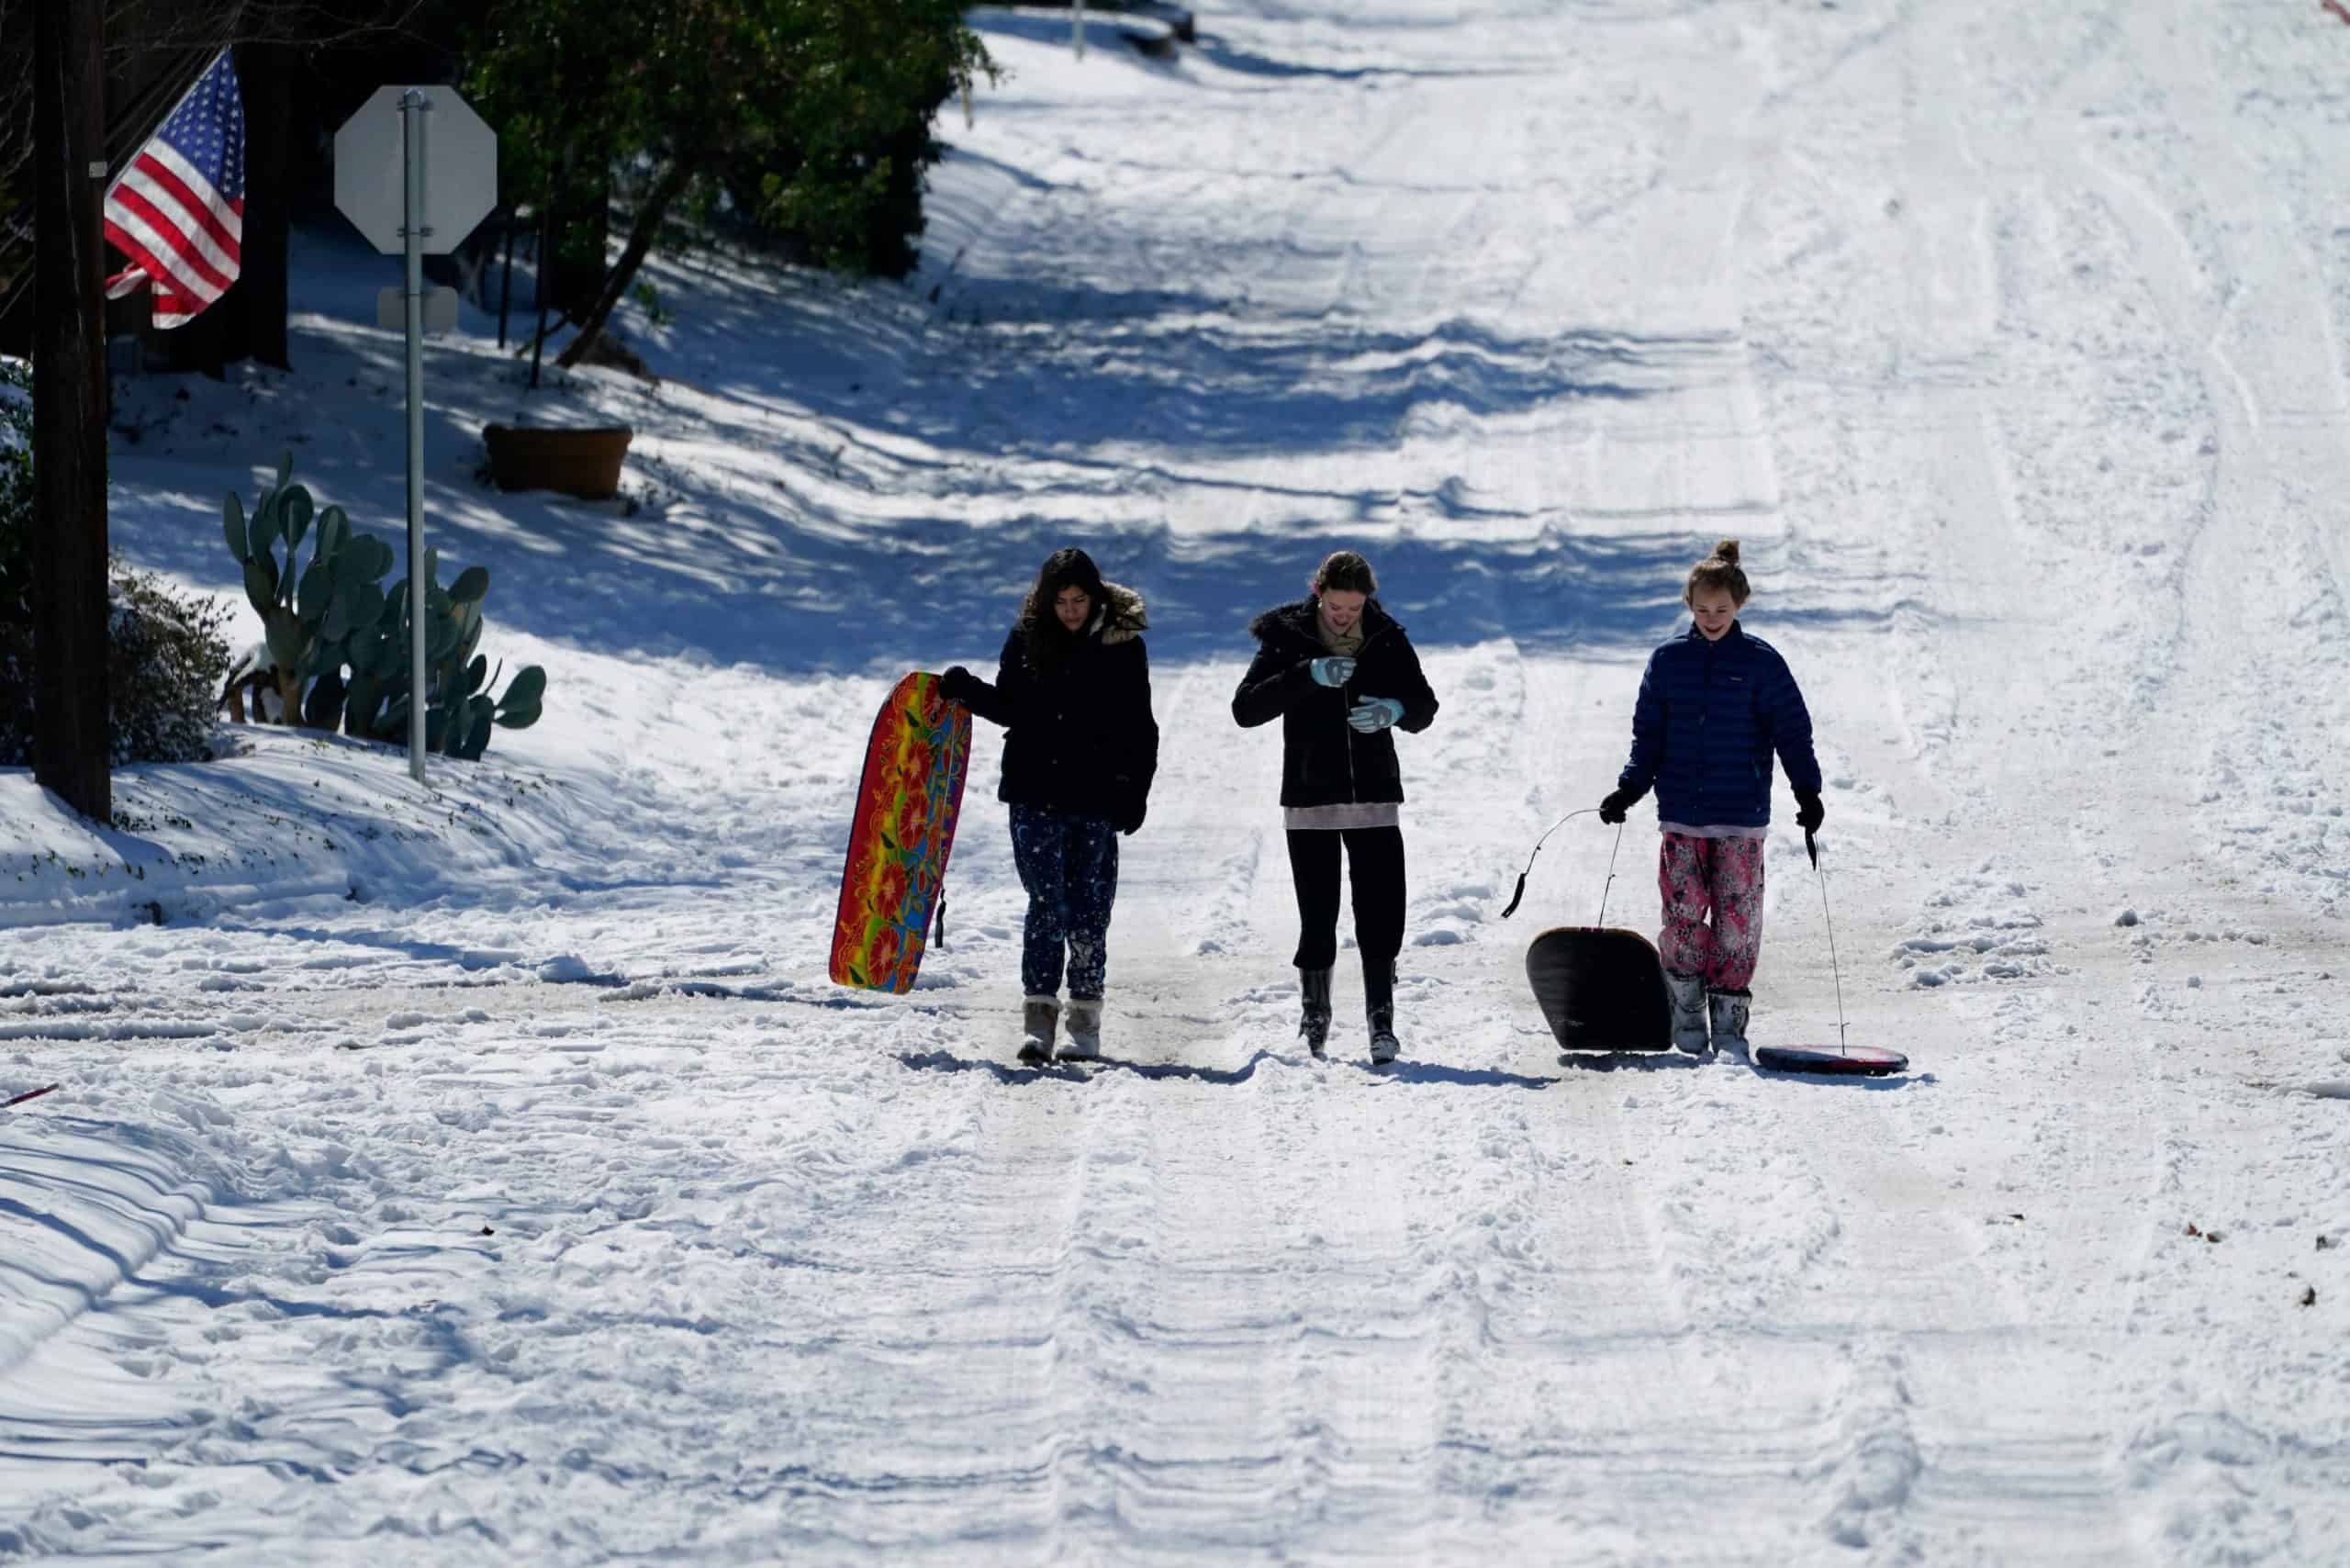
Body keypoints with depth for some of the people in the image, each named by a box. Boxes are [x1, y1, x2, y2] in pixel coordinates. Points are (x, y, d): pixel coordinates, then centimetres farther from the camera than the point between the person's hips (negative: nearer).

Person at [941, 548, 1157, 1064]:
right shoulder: (1028, 638, 5)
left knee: (1088, 911, 2)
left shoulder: (1123, 645, 0)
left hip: (1097, 801, -1)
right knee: (1047, 905, -7)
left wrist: (1136, 793, -5)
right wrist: (968, 691, -1)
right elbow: (1010, 708, 16)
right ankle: (1038, 1017, -10)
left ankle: (1086, 1024, 10)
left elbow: (1139, 730, 3)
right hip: (1036, 797, 1)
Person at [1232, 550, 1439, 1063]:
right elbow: (1246, 709, -11)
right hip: (1309, 801, -1)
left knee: (1382, 916, -8)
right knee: (1318, 920, 1)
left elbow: (1424, 709, 8)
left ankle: (1381, 1021, -2)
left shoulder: (1386, 640, 2)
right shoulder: (1288, 637, -3)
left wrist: (1395, 709, -16)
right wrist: (1308, 677, -24)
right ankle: (1313, 1021, 18)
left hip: (1374, 800, 1)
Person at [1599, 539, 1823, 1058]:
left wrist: (1807, 791, -9)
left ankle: (1729, 1020, 3)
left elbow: (1792, 731, 2)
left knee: (1737, 919, -3)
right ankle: (1686, 1014, 6)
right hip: (1681, 815, 2)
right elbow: (1648, 736, 13)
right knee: (1684, 915, -5)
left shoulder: (1761, 663, 1)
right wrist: (1628, 790, 3)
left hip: (1741, 818, -1)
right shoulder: (1668, 661, 7)